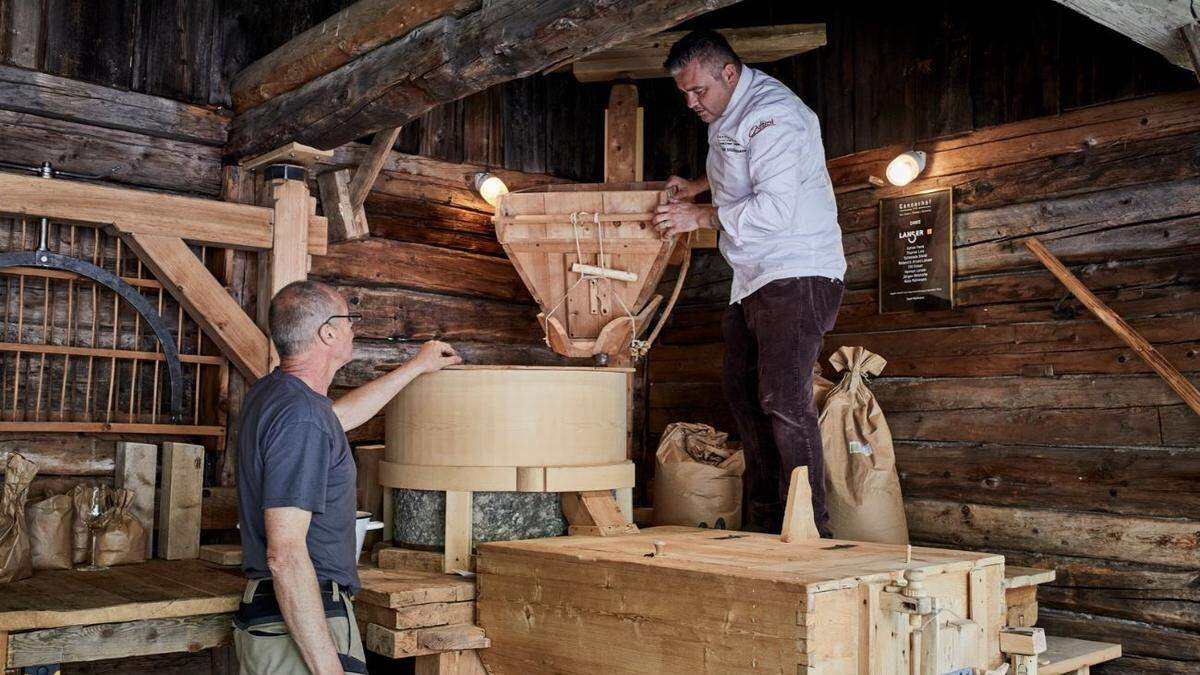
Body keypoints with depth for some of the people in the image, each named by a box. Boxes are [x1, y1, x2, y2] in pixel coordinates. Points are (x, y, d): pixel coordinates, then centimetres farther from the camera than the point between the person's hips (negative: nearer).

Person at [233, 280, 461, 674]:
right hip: (301, 626, -10)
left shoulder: (268, 394, 9)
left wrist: (416, 367, 41)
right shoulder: (300, 418, -22)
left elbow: (341, 414, 31)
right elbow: (286, 555, -26)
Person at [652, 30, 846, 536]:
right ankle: (764, 521, 20)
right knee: (742, 392, 11)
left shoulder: (771, 114, -16)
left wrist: (700, 217, -16)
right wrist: (700, 185, 21)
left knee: (784, 400, -17)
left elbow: (775, 208, -24)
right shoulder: (724, 116, 15)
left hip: (796, 273, -11)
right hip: (754, 279, 11)